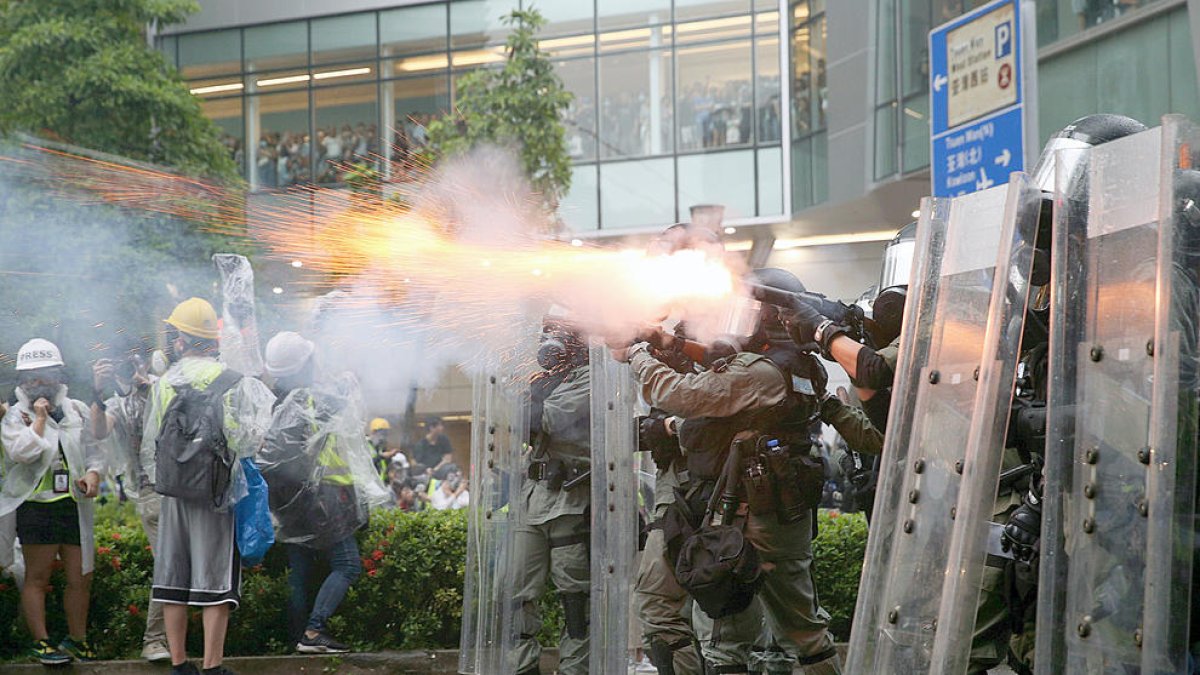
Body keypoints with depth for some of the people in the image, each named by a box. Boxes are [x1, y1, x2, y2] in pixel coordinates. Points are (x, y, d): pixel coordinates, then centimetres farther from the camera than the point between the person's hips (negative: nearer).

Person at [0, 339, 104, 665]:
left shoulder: (77, 411, 12)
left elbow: (92, 450, 14)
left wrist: (93, 473, -5)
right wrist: (40, 418, -12)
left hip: (74, 506, 4)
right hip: (36, 507, -4)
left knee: (81, 577, 6)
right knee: (37, 577, 2)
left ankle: (77, 638, 21)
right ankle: (40, 642, 9)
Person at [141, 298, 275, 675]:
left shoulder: (162, 385, 2)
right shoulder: (234, 385, -8)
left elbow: (148, 446, 9)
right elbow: (245, 442, -8)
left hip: (173, 495, 3)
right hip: (217, 495, -3)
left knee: (173, 580, 10)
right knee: (215, 582, -1)